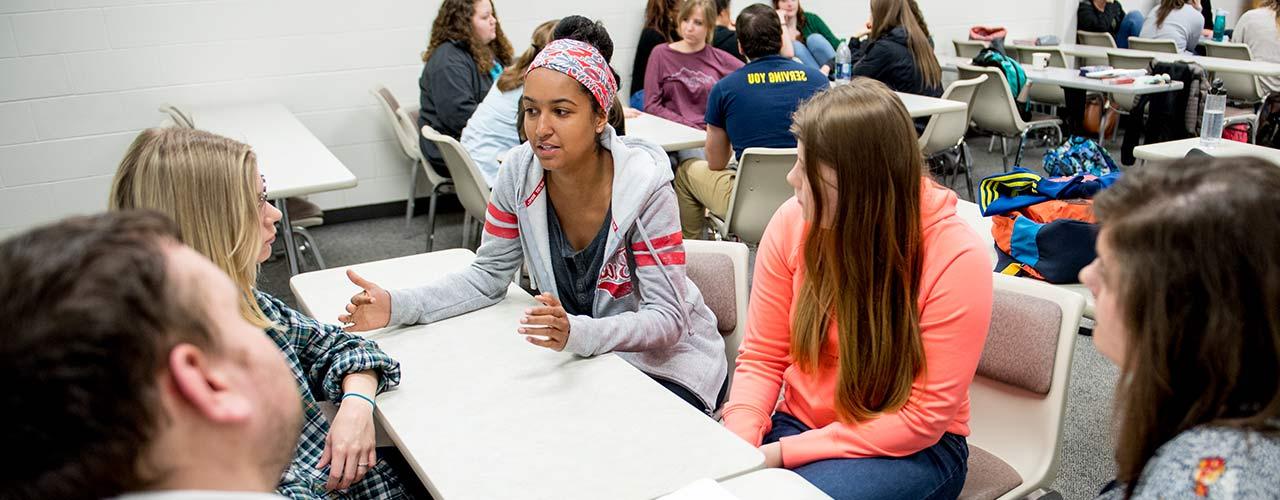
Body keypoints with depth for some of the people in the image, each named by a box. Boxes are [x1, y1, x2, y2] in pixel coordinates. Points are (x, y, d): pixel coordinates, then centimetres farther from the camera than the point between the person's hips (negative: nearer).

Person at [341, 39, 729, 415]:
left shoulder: (645, 184, -24)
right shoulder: (520, 172, -12)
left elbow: (667, 318, -24)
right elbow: (489, 276, 0)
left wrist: (578, 333, -43)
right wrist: (398, 306, -15)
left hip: (665, 357, -4)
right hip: (580, 354, 4)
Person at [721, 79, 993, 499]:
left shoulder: (956, 258, -20)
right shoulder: (794, 221, -9)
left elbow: (924, 417, -17)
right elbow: (761, 357, -1)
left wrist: (785, 453, -21)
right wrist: (740, 441, -20)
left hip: (912, 448, -3)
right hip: (798, 423, 4)